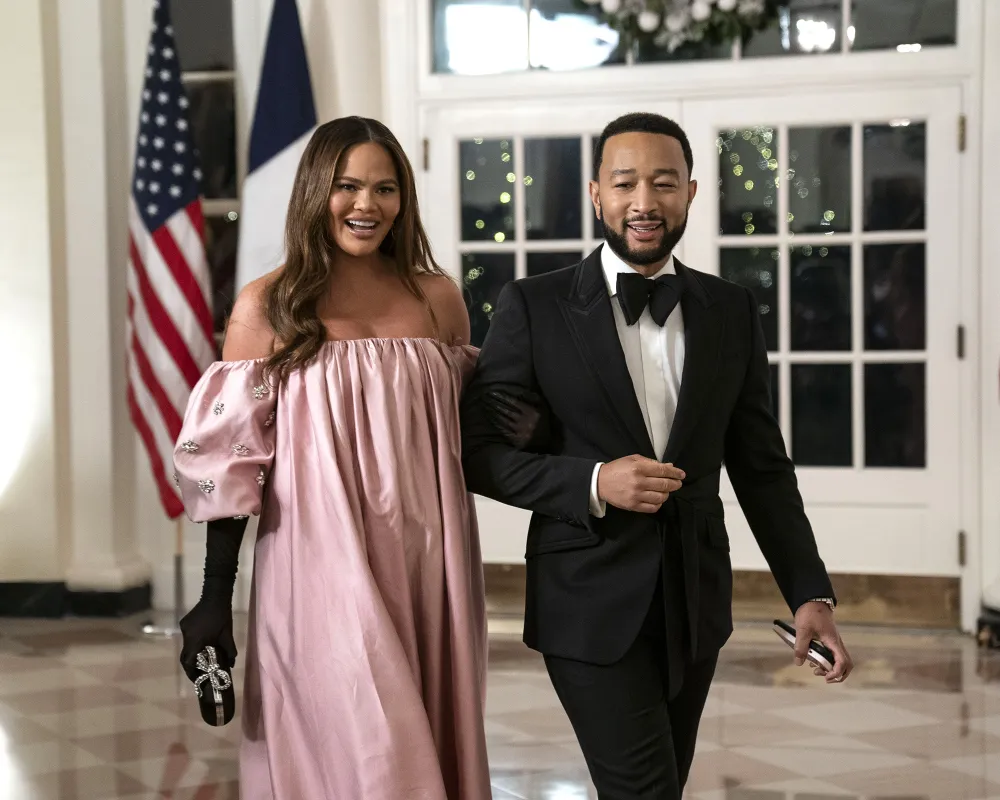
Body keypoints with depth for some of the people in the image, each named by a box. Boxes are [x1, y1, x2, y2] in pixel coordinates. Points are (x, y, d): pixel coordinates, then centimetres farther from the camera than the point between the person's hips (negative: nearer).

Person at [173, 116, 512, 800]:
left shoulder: (439, 298, 7)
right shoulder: (269, 308, -2)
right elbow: (229, 459, -2)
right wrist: (214, 602, -5)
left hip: (428, 572, 4)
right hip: (320, 571, -3)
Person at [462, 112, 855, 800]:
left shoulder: (733, 312, 4)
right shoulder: (533, 307, -6)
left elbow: (762, 465, 7)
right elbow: (479, 450, -5)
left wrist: (810, 592, 0)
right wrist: (593, 483, -20)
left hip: (696, 604, 4)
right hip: (591, 605, -4)